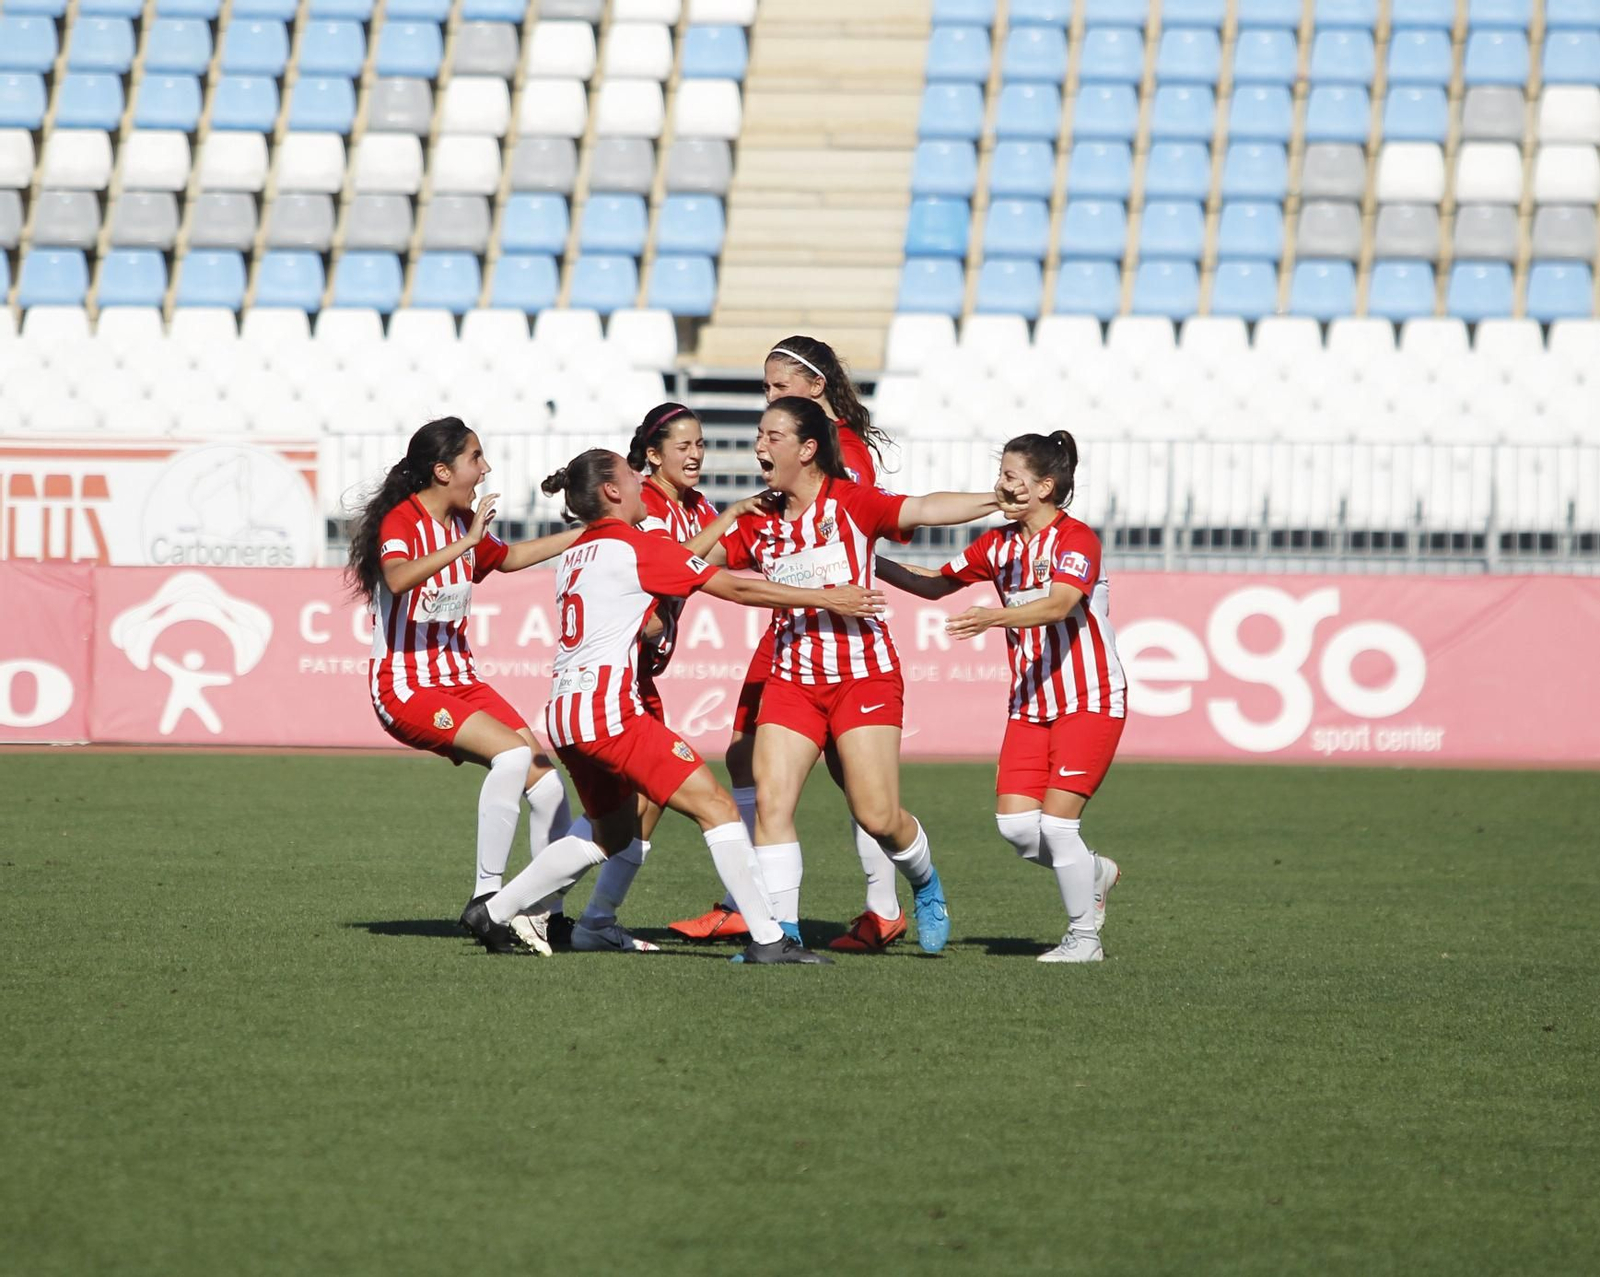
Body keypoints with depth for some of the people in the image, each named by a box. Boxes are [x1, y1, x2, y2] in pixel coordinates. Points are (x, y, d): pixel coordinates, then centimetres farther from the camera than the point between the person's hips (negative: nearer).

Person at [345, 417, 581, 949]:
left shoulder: (466, 524, 11)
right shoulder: (402, 521, -14)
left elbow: (509, 557, 33)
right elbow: (398, 579, -36)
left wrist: (582, 535, 32)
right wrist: (465, 543, -39)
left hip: (458, 679, 8)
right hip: (405, 685, -8)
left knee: (545, 775, -5)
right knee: (514, 754, -27)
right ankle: (484, 899, -22)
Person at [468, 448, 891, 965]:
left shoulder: (573, 556, 18)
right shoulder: (634, 546, -7)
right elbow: (737, 587, -6)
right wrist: (826, 598, 0)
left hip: (565, 710, 9)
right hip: (608, 706, -9)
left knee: (612, 834, 24)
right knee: (715, 806, -10)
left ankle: (498, 912, 26)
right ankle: (767, 939, -16)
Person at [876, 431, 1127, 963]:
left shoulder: (1077, 539, -15)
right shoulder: (999, 544, 7)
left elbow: (1058, 605, -32)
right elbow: (936, 584, 17)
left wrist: (995, 617, -47)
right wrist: (878, 565, 2)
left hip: (1089, 703, -6)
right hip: (1029, 706, 7)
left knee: (1056, 822, -12)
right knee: (1015, 825, -5)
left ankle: (1084, 936, 5)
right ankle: (1096, 874, 23)